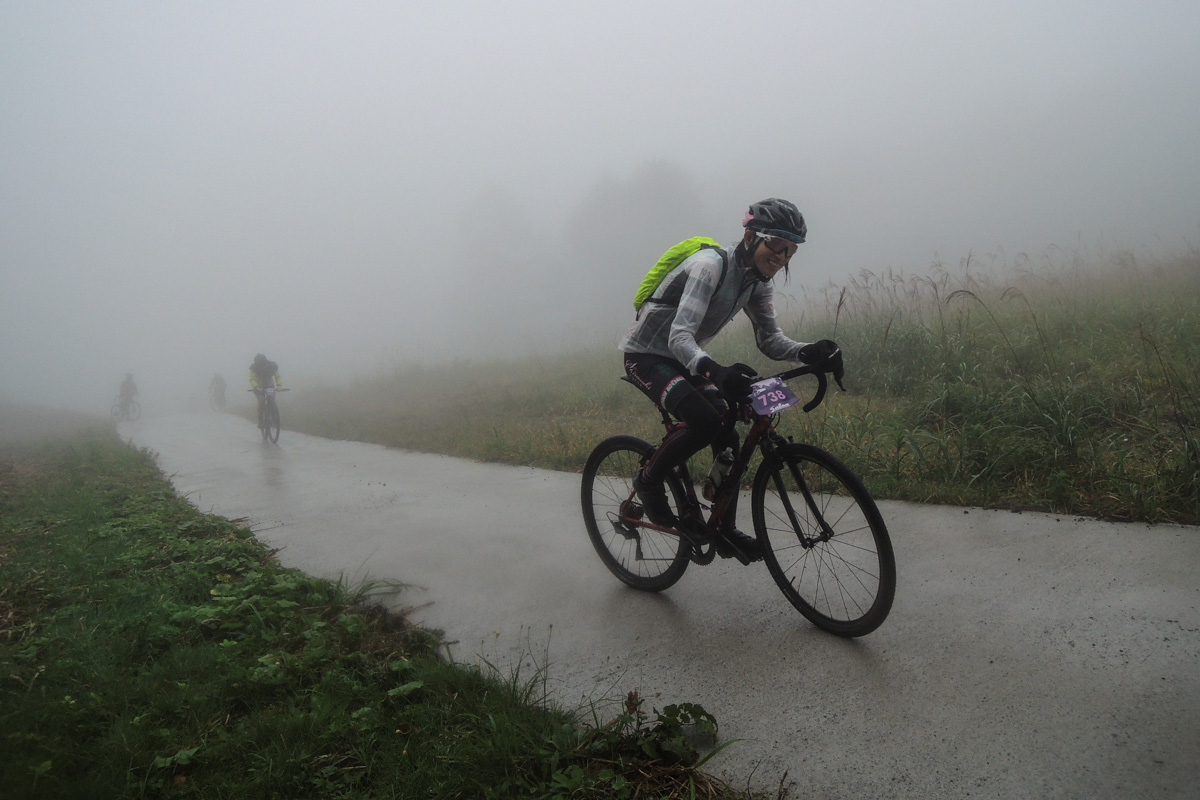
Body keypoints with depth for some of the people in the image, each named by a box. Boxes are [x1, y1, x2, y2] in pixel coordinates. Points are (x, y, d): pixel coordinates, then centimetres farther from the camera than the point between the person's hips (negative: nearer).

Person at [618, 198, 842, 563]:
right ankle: (649, 480, -3)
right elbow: (680, 336, -36)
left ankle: (725, 530, 9)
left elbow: (769, 340, -3)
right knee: (704, 421, -28)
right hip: (646, 355, -7)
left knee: (727, 435, -5)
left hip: (684, 357, 8)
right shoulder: (710, 265, -27)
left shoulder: (758, 281, -2)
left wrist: (808, 352, -24)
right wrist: (715, 371, -55)